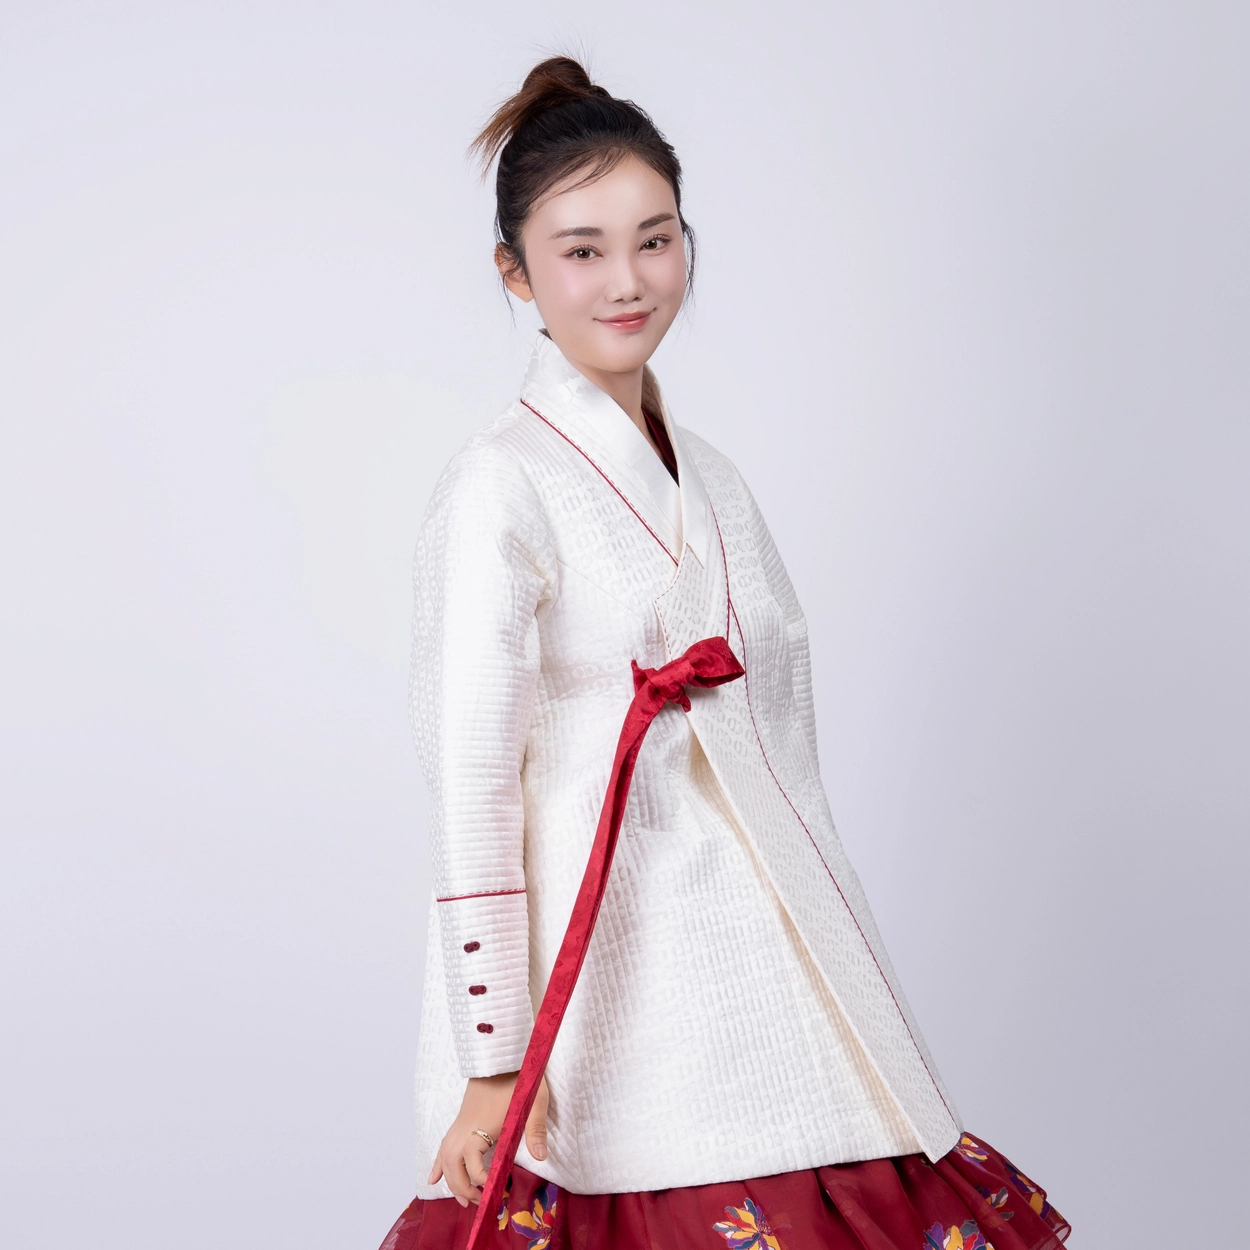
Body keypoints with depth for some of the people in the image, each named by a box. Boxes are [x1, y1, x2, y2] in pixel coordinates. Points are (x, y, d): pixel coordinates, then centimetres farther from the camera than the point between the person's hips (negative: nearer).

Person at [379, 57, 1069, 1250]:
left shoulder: (709, 479, 12)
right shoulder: (500, 484, -9)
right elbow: (470, 787, -14)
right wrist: (494, 1060, -16)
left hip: (759, 962, 7)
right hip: (610, 993, -6)